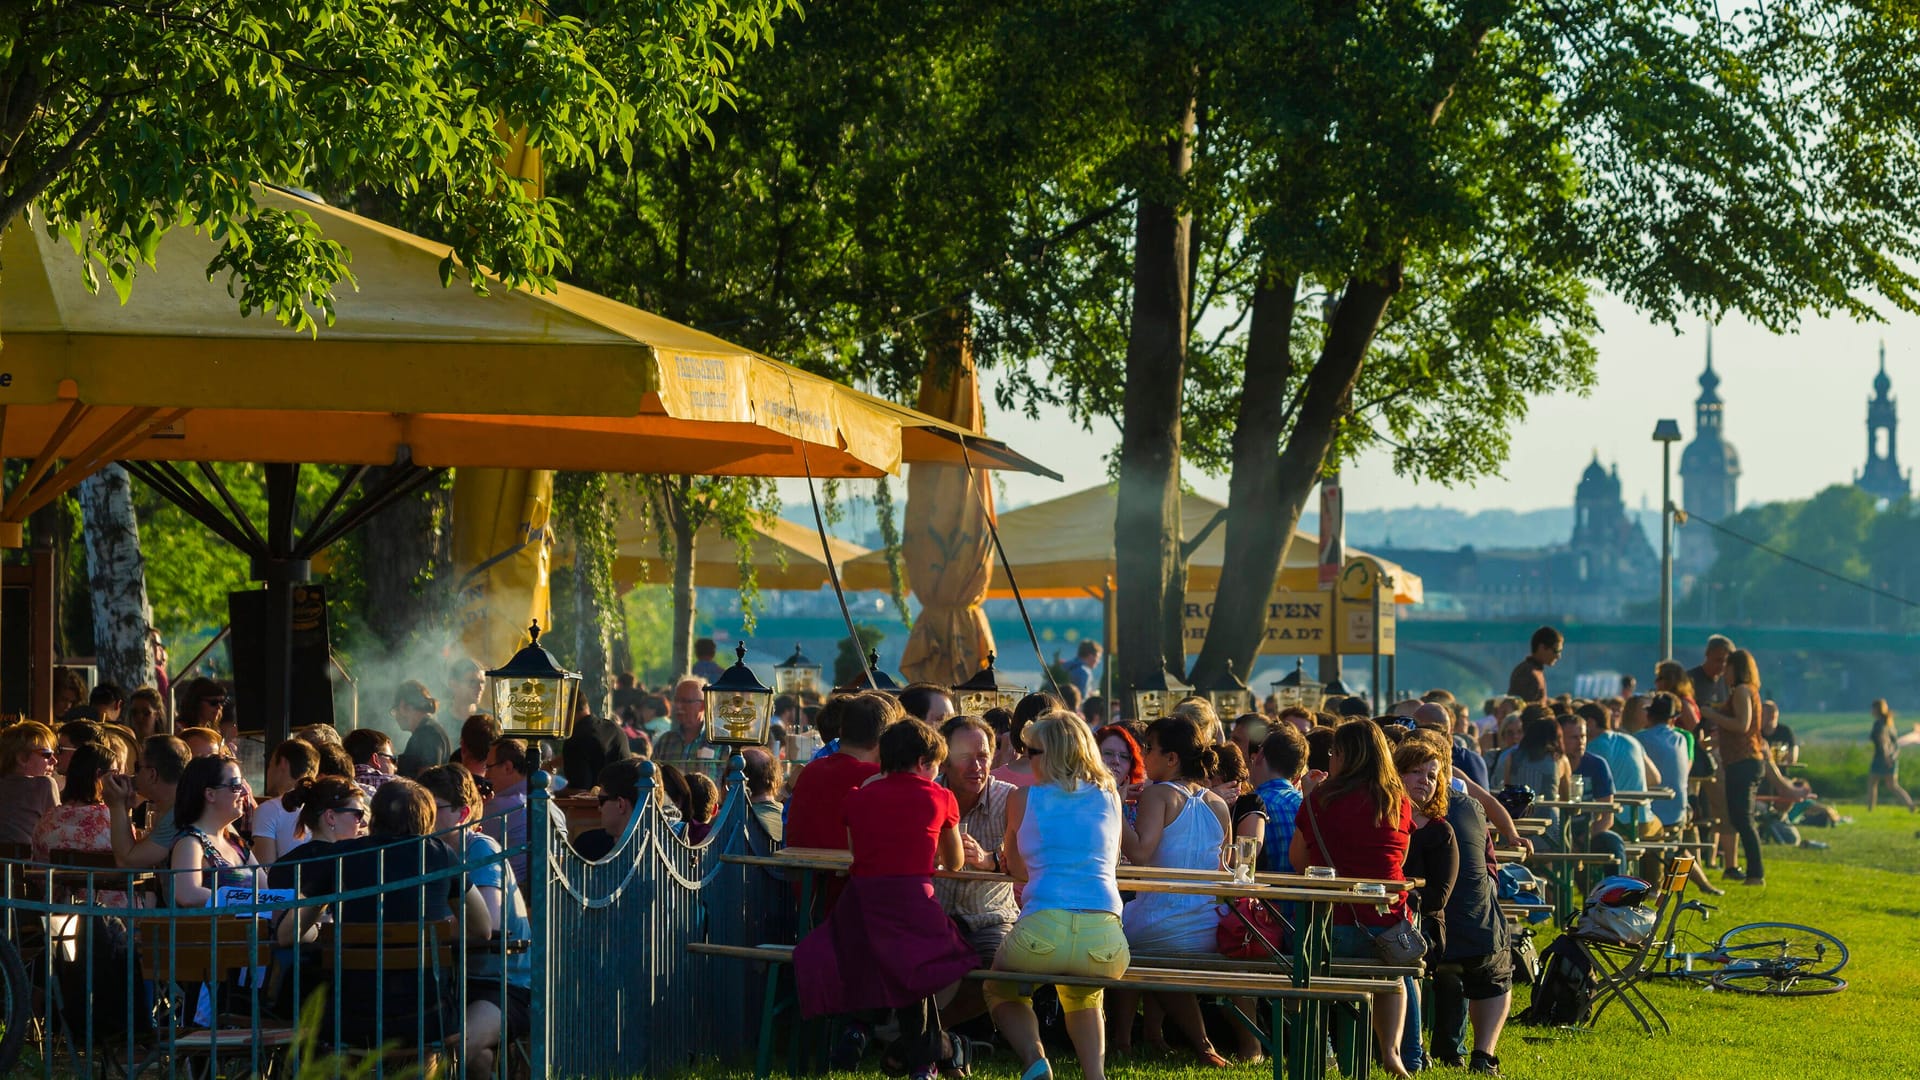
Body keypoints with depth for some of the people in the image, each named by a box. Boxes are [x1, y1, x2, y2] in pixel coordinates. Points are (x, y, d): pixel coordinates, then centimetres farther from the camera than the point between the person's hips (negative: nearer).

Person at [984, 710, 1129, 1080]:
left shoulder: (1023, 798, 9)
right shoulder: (1110, 797, 17)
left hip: (1043, 931, -3)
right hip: (1104, 938, 3)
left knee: (1001, 990, 31)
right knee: (1083, 996, 38)